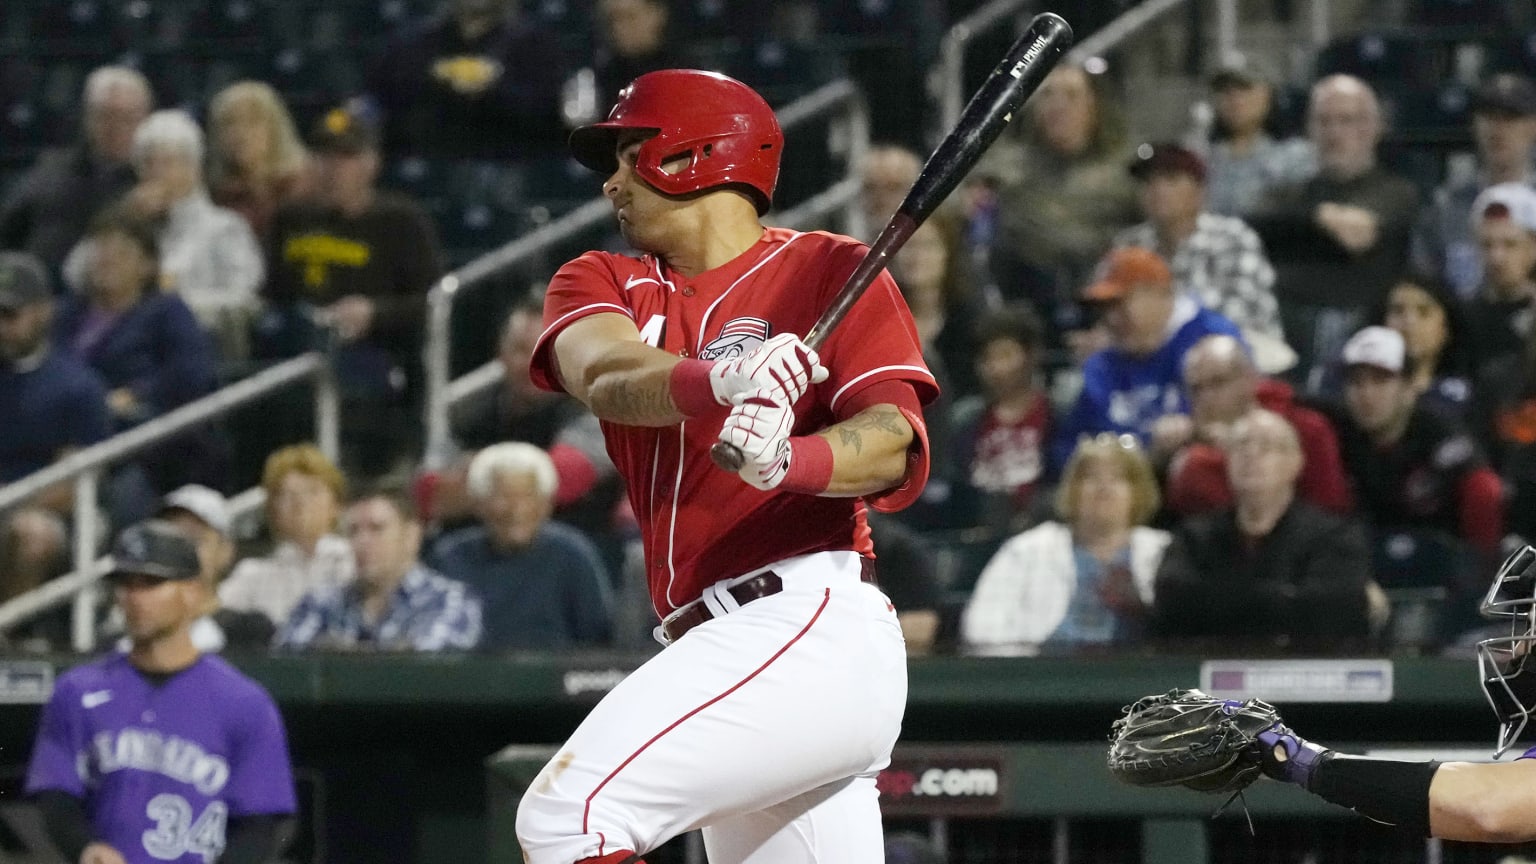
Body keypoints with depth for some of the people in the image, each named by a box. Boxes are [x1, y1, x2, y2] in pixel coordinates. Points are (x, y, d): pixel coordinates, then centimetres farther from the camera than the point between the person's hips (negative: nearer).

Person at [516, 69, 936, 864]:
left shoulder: (830, 270, 2)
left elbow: (899, 448, -12)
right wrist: (715, 384, -30)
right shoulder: (599, 284, 16)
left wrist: (788, 460, -34)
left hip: (813, 624, -7)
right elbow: (605, 374, -8)